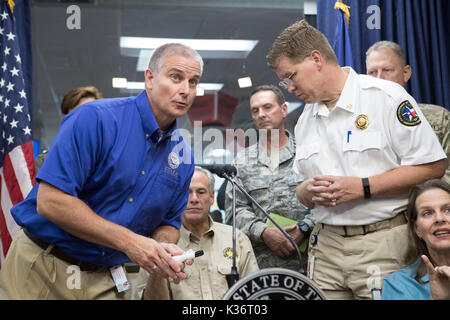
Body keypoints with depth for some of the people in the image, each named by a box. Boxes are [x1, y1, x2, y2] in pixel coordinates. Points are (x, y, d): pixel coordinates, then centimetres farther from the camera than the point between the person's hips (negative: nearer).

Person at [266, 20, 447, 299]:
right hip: (326, 245, 5)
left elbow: (433, 166, -10)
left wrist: (362, 187, -15)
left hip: (383, 243, -5)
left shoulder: (385, 96, -5)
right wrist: (307, 191, -3)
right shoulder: (305, 121, 15)